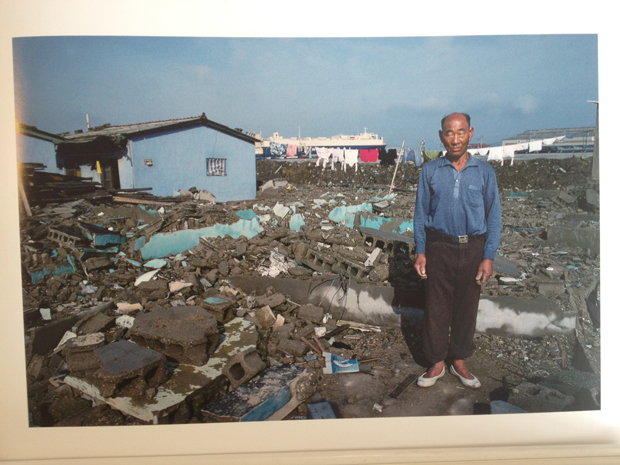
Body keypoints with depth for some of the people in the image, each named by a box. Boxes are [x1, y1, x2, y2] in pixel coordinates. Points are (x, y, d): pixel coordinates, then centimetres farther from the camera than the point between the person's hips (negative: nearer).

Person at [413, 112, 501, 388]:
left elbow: (493, 216, 3)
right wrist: (420, 252, -2)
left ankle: (459, 361, 28)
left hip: (473, 249, 1)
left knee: (467, 307, 10)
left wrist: (488, 257, -4)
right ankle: (436, 363, 20)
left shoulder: (484, 172, 2)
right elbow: (420, 213, 5)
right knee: (436, 308, 4)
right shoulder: (430, 171, 2)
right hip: (439, 247, -1)